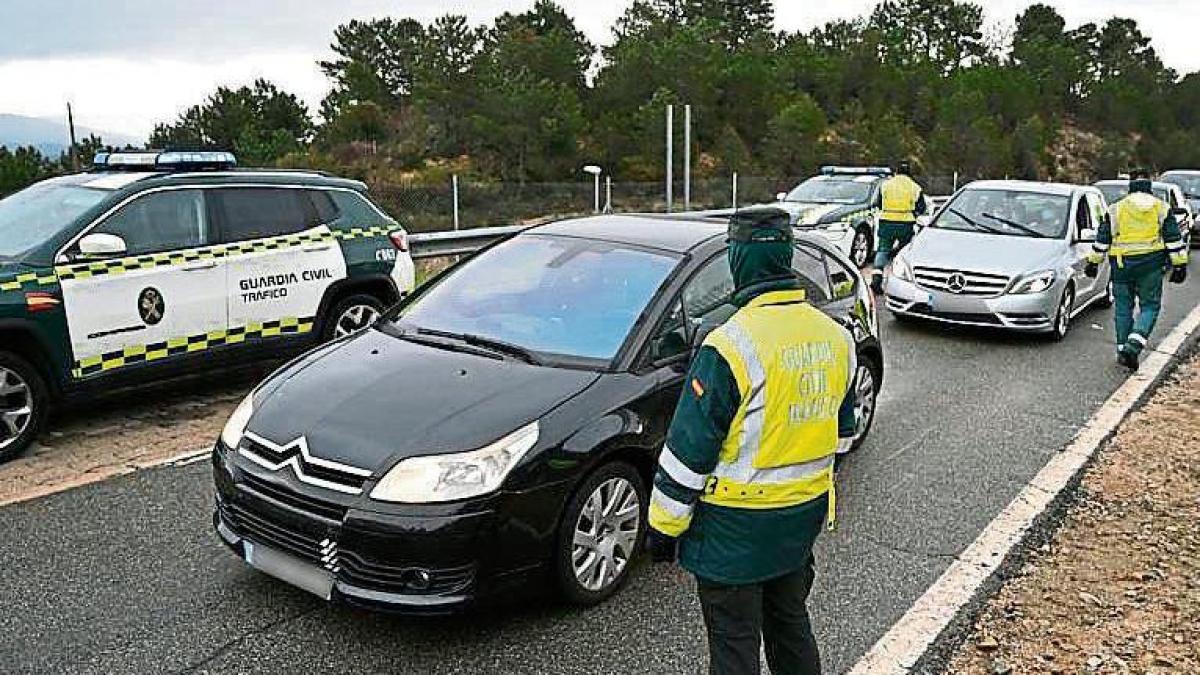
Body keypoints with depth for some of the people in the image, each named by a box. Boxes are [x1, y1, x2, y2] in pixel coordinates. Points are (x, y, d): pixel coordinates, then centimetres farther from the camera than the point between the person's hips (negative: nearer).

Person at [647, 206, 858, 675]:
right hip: (806, 514, 7)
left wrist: (663, 525, -9)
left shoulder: (731, 346, -23)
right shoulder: (836, 337, 0)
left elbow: (689, 451, -19)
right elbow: (842, 430, 13)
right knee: (790, 621, 24)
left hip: (735, 526, -7)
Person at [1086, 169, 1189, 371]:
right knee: (1149, 306, 6)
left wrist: (1093, 262, 14)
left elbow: (1102, 239, 7)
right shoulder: (1162, 209, 5)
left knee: (1123, 307, 10)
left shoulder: (1115, 209, 5)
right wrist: (1179, 265, 7)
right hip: (1151, 265, -1)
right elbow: (1175, 240, 4)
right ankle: (1134, 345, -12)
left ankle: (1122, 350, 14)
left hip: (1122, 264, 1)